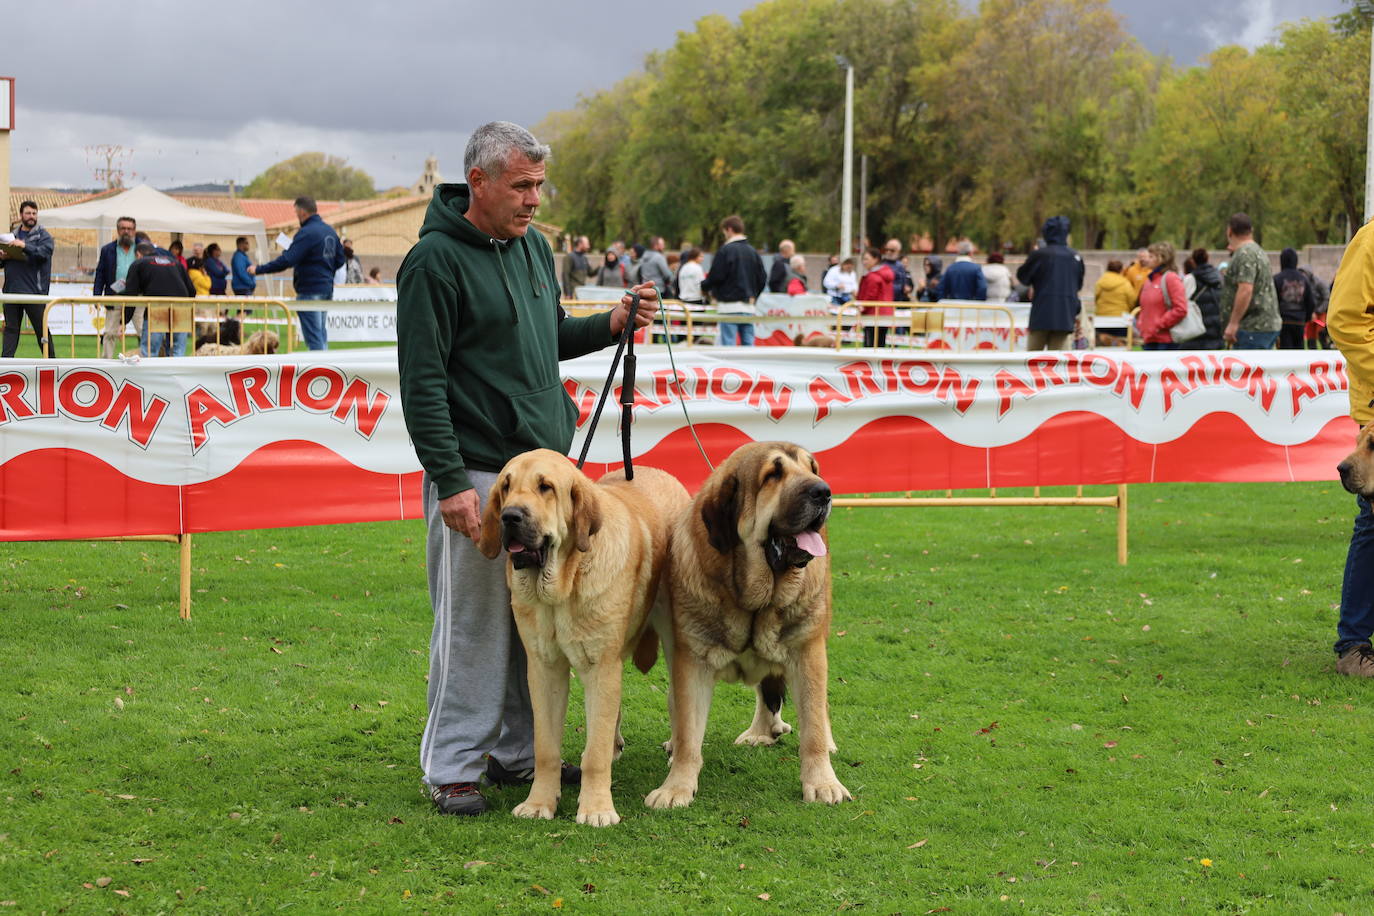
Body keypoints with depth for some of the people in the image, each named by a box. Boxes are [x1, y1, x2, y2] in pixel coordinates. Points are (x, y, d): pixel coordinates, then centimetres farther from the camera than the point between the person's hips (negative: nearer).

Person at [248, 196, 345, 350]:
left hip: (310, 291, -8)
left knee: (313, 335, -5)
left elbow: (287, 260, -23)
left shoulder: (307, 233, -17)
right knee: (321, 333, 16)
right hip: (327, 289, 8)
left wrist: (258, 269, -17)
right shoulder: (330, 231, 10)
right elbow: (340, 260, 15)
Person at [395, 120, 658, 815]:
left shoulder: (533, 245, 12)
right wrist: (450, 480, -20)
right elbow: (421, 381, -15)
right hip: (477, 472, -8)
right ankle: (451, 768, 8)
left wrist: (611, 323, 5)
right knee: (472, 625, -3)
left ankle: (518, 753, 22)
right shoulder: (435, 260, -12)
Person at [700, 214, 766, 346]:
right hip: (748, 307, 6)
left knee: (728, 343, -6)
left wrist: (704, 285, 9)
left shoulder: (726, 250, -9)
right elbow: (762, 279, 11)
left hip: (729, 305, -6)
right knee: (748, 343, 6)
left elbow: (716, 277, -11)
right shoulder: (752, 251, 10)